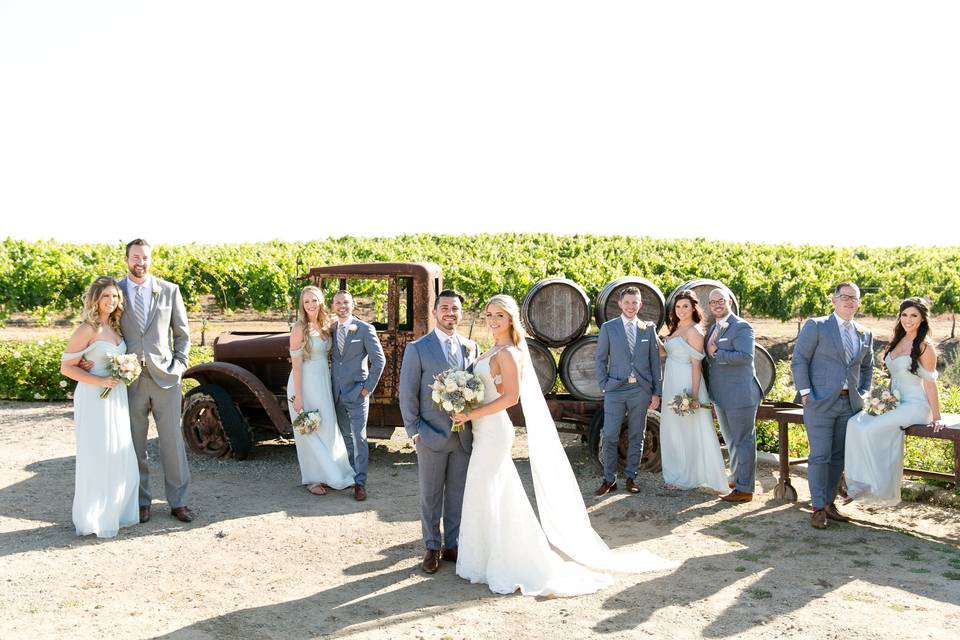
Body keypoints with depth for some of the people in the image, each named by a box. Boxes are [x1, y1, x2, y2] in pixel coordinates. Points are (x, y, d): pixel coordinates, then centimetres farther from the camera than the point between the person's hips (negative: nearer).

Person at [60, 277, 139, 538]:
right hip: (94, 399, -7)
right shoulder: (87, 330, -11)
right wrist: (100, 382, -19)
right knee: (96, 457, -2)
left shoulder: (115, 328, 10)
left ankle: (115, 512, 23)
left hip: (116, 398, 7)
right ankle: (93, 519, 9)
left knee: (120, 457, 10)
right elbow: (66, 367, -11)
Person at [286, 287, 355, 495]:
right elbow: (296, 365, -15)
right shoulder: (299, 329, -13)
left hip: (324, 384, 6)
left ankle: (327, 474, 26)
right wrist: (297, 397, -17)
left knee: (327, 429, 11)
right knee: (309, 431, 3)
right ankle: (312, 479, 15)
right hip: (305, 384, -6)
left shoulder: (325, 326, 6)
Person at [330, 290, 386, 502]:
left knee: (359, 437, -3)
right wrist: (330, 386, 5)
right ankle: (349, 474, 23)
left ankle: (360, 482, 2)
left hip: (357, 392, -4)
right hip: (337, 393, 5)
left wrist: (368, 387, -9)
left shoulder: (365, 329, -6)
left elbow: (379, 360, -8)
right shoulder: (330, 329, 7)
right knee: (345, 437, 12)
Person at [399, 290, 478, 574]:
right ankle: (432, 547, 24)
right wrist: (414, 430, -8)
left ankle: (452, 545, 27)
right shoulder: (418, 348, -6)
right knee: (431, 495, 9)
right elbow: (407, 393, -5)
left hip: (464, 435, 3)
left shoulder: (471, 347, 6)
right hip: (432, 434, -3)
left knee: (458, 494, 12)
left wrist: (475, 424, 2)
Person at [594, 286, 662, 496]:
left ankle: (631, 478, 19)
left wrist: (656, 392, 4)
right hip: (615, 390, -1)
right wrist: (603, 386, -4)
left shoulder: (649, 329, 6)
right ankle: (609, 480, 9)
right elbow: (601, 359, 5)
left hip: (641, 390, 1)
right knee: (609, 436, -4)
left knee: (637, 436, 8)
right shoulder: (608, 327, 3)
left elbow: (655, 361, 7)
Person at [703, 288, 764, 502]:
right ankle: (736, 479, 34)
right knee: (731, 441, 20)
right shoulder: (713, 328, 15)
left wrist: (716, 353, -19)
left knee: (743, 441, -1)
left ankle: (745, 488, 5)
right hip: (720, 396, 9)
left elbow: (746, 356, -26)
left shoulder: (741, 327, -12)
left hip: (740, 395, -9)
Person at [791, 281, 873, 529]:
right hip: (820, 403, -5)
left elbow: (867, 367, 25)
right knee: (820, 456, -4)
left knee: (838, 457, 9)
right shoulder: (815, 326, -2)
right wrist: (805, 393, -10)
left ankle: (829, 502, 20)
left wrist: (863, 395, 13)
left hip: (849, 404, 5)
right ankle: (818, 508, 3)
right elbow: (799, 361, -5)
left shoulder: (865, 335, 13)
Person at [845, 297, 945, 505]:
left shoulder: (925, 346, -8)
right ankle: (859, 481, -19)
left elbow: (930, 383, -9)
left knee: (871, 429, -28)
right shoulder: (897, 342, 15)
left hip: (915, 405, -7)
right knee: (855, 423, -18)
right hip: (894, 403, 7)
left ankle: (877, 485, -16)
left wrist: (936, 417, -9)